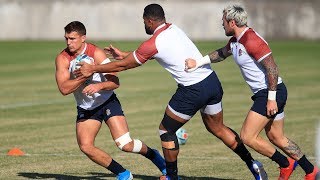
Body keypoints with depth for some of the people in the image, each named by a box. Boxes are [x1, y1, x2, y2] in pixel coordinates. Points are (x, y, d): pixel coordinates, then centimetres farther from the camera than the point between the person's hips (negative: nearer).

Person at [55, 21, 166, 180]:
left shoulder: (96, 53, -16)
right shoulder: (62, 58, -11)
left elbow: (115, 82, -19)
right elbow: (64, 89, -22)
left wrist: (99, 85, -38)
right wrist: (83, 77, -34)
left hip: (107, 102, -3)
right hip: (85, 109, 3)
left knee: (125, 144, -14)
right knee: (85, 146, -14)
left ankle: (152, 155, 18)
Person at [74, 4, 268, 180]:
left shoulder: (153, 44, -11)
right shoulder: (173, 29, 11)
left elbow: (123, 65, -1)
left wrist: (93, 69, 10)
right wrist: (123, 54, 33)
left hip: (193, 91, -8)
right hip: (212, 80, 8)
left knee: (166, 130, 10)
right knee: (218, 128, 23)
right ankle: (252, 163, 20)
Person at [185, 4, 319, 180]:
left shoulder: (251, 40, -20)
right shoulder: (235, 41, 11)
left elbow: (272, 68, -23)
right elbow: (221, 53, 26)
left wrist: (271, 98, -22)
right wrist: (199, 62, 11)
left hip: (271, 93, -10)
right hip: (265, 93, 10)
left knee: (247, 136, -9)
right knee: (276, 138, 14)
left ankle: (286, 164, 2)